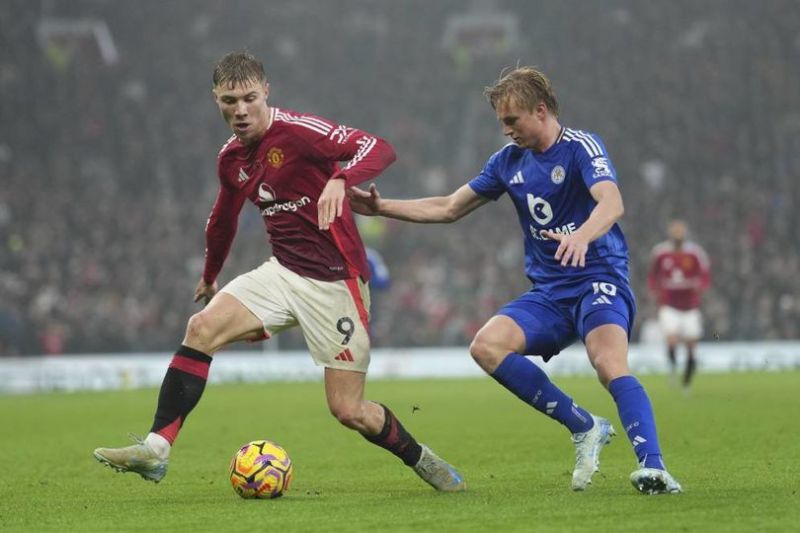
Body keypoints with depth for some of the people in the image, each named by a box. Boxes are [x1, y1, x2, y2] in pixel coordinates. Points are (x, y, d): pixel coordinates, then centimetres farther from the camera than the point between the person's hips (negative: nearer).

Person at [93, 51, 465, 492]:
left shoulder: (297, 130, -15)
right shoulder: (231, 158, 7)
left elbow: (380, 149, -25)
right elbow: (223, 218, 27)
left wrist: (339, 179, -44)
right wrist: (209, 275, 41)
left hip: (336, 281, -6)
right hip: (284, 272, 6)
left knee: (348, 411, -6)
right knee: (202, 328, -17)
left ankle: (420, 459, 23)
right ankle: (156, 449, -17)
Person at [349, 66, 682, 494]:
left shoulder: (581, 147, -9)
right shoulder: (509, 160, 11)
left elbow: (611, 203, -28)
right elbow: (448, 208, 20)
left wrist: (581, 236, -49)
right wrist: (383, 208, 11)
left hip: (599, 279, -6)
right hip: (549, 292, 6)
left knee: (610, 366, -33)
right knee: (486, 346, -19)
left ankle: (651, 466, -37)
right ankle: (584, 428, -11)